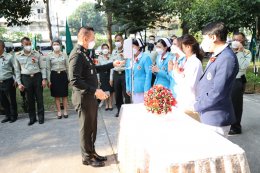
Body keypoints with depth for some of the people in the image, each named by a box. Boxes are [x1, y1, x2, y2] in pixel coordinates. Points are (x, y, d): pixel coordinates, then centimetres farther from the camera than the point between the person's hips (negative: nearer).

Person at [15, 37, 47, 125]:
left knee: (39, 98, 4)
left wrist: (44, 79, -4)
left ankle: (41, 117, 17)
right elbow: (17, 71, 7)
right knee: (30, 99, 7)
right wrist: (19, 83, 2)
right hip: (26, 78, 1)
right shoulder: (18, 56, 3)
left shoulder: (36, 54, 1)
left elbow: (42, 67, 3)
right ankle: (32, 118, 20)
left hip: (37, 77, 0)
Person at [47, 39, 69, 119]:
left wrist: (69, 78, 3)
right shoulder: (49, 56, 2)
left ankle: (65, 111, 17)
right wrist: (48, 80, -2)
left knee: (64, 95, 5)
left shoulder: (64, 55, 2)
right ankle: (59, 112, 17)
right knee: (56, 96, 6)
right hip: (54, 76, 0)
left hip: (63, 75, 0)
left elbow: (67, 67, 5)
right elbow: (48, 69, 3)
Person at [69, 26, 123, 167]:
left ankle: (92, 152, 35)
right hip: (84, 98, -9)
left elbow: (94, 69, 24)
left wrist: (112, 65, 21)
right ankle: (87, 157, 24)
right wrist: (95, 91, -27)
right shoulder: (77, 55, -20)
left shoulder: (85, 53, 11)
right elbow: (74, 81, -27)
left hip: (91, 97, 9)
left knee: (92, 127, 19)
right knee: (86, 128, 6)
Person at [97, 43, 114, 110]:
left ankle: (110, 105, 16)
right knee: (105, 91, 7)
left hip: (109, 74, -2)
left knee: (110, 91, 3)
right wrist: (98, 78, 0)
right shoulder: (100, 57, 3)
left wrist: (111, 78, -12)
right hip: (102, 75, 2)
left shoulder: (111, 57, -6)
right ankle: (106, 104, 20)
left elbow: (112, 67, -8)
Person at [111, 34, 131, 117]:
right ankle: (119, 110, 25)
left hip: (125, 74, -5)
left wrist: (124, 56, -20)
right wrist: (111, 77, 14)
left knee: (126, 93, -1)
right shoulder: (114, 52, 13)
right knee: (117, 94, 11)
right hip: (116, 74, 5)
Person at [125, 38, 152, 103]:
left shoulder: (145, 57, -8)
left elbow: (148, 74, -12)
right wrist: (128, 88, 10)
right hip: (133, 90, 6)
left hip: (142, 89, -6)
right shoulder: (129, 59, 9)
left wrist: (146, 90, -16)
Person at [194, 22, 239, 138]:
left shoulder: (227, 58, -21)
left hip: (216, 119, -9)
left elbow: (217, 92, -25)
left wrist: (196, 107, -14)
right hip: (207, 116, 9)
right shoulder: (216, 56, 11)